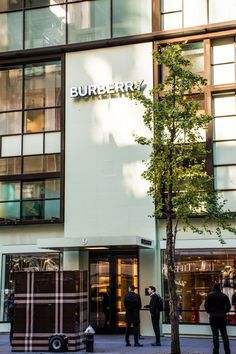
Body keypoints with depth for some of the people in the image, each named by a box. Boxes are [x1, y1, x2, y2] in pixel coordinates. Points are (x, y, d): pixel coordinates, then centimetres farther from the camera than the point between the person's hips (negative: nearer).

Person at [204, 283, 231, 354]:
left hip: (213, 316, -3)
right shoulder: (224, 296, 3)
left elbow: (206, 305, -7)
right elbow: (228, 306, 5)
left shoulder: (210, 295, -6)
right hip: (222, 316, 3)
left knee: (215, 334, 0)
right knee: (224, 333, 10)